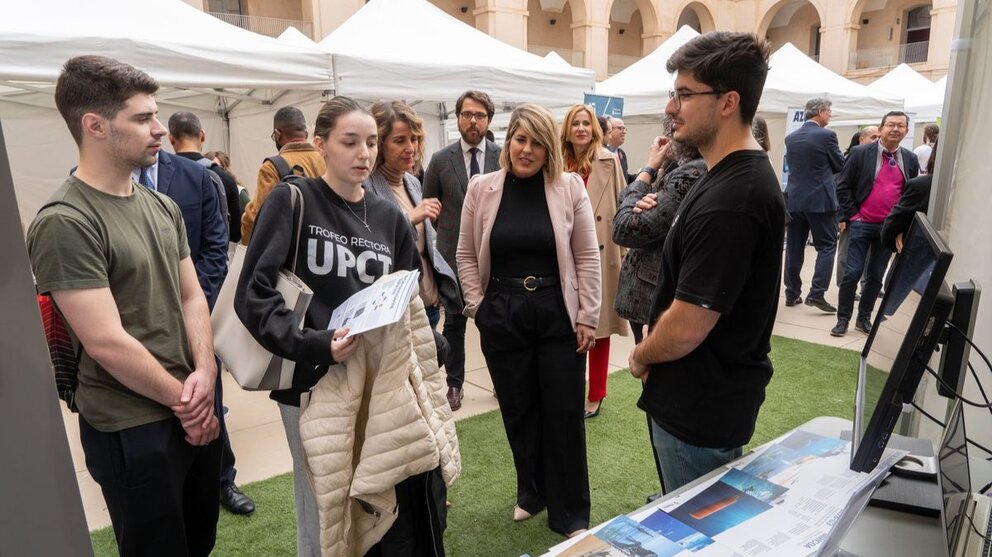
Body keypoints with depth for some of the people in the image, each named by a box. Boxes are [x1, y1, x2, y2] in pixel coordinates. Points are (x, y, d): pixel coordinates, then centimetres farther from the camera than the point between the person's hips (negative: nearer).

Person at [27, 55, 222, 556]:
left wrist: (204, 373, -9)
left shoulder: (162, 206, 5)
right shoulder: (64, 223, -18)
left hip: (196, 412, 7)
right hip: (133, 429, -7)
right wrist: (183, 400, -11)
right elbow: (107, 343, -21)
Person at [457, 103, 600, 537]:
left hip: (558, 314, -1)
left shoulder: (569, 187, -3)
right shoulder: (481, 188, 1)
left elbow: (587, 257, -2)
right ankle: (530, 493, 36)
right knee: (518, 411, 13)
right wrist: (477, 307, -1)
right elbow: (467, 255, 6)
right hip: (501, 316, 2)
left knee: (564, 413, 6)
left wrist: (587, 317, -4)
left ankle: (570, 513, 24)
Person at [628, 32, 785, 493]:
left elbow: (685, 329, -28)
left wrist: (640, 356, -9)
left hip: (701, 411, -10)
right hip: (718, 395, 10)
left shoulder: (729, 200, -29)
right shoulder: (745, 175, 5)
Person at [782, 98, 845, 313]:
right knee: (827, 247, 3)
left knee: (794, 248, 10)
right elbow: (840, 165, 1)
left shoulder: (790, 137, 6)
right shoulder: (827, 135, -8)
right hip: (820, 200, -5)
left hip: (795, 200, 5)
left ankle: (792, 294, 15)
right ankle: (816, 294, -5)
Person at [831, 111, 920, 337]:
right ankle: (843, 319, 6)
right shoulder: (860, 153, -4)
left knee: (876, 276, 9)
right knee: (852, 273, -5)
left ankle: (864, 318, 21)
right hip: (861, 224, -3)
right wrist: (850, 214, -8)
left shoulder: (910, 159, 7)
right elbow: (843, 185, -3)